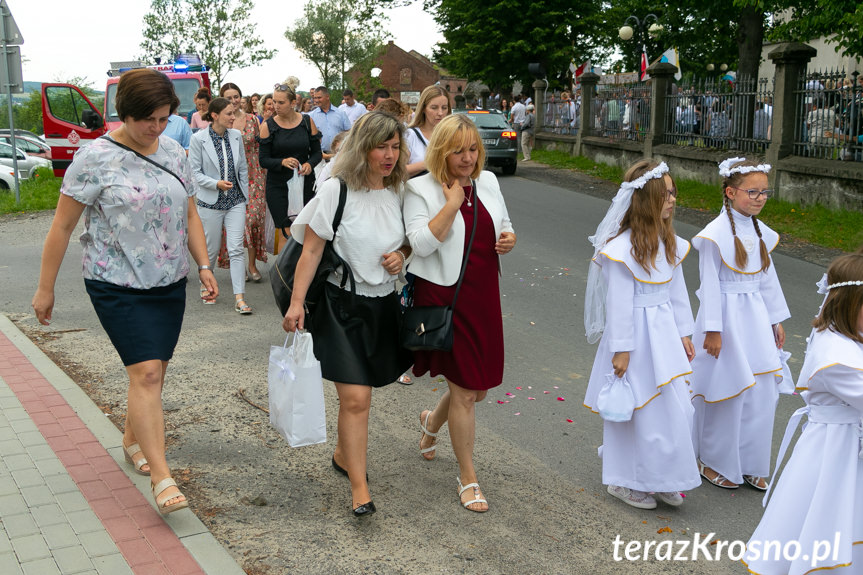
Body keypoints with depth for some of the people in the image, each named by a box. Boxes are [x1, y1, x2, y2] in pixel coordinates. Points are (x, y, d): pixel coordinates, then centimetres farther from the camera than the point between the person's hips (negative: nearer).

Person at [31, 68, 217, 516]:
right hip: (118, 285, -5)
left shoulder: (173, 153, 6)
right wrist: (45, 289, -5)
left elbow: (189, 214, 15)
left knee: (151, 372, 13)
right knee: (146, 373, -13)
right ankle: (161, 478, -10)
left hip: (169, 283, 6)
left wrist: (204, 266, 6)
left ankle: (133, 440, 37)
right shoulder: (96, 158, -11)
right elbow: (62, 227, -7)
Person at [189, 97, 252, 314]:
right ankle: (205, 286, 35)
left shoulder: (236, 136, 4)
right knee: (211, 249, 9)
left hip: (236, 201, 2)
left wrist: (244, 196, 11)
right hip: (211, 201, -2)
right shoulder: (199, 139, -7)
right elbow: (195, 171, -6)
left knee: (236, 249, -5)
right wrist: (216, 183, -21)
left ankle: (239, 298, -5)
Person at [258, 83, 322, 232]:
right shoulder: (268, 126, 0)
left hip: (305, 183, 1)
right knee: (287, 233, -6)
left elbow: (317, 152, 8)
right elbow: (263, 160, -3)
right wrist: (282, 162, -22)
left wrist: (310, 164, -13)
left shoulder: (307, 122, 3)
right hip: (278, 185, -1)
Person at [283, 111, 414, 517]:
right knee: (356, 397, -9)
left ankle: (343, 455, 39)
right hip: (342, 304, -5)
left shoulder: (398, 192, 5)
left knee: (355, 393, 15)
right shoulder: (336, 190, -12)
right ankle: (359, 487, 1)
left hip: (383, 304, 5)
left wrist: (401, 254, -4)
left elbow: (407, 241, 20)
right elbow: (311, 250, -11)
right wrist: (297, 303, -16)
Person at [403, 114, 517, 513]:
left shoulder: (488, 181, 8)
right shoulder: (421, 189, -10)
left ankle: (432, 422, 47)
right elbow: (422, 243, -21)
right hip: (444, 297, -6)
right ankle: (468, 479, 17)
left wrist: (509, 238, -2)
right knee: (465, 392, -1)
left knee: (480, 387, 14)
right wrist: (452, 203, -21)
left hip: (484, 295, 6)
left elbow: (502, 225, 21)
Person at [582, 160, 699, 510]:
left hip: (664, 333, 8)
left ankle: (661, 479, 27)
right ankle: (624, 481, 22)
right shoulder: (623, 247, -18)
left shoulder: (668, 242, 7)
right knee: (636, 410, 3)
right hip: (637, 335, -8)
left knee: (675, 407, 10)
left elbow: (677, 290, 13)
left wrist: (683, 334, 14)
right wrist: (621, 349, -15)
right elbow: (619, 302, -17)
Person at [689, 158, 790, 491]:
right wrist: (712, 329, -14)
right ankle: (713, 462, 21)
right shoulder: (716, 233, -14)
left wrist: (776, 320, 16)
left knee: (762, 391, 8)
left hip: (756, 317, 7)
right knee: (725, 391, 3)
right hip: (727, 317, -7)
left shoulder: (760, 232, 7)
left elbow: (767, 277, 14)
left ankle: (750, 464, 23)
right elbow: (710, 282, -14)